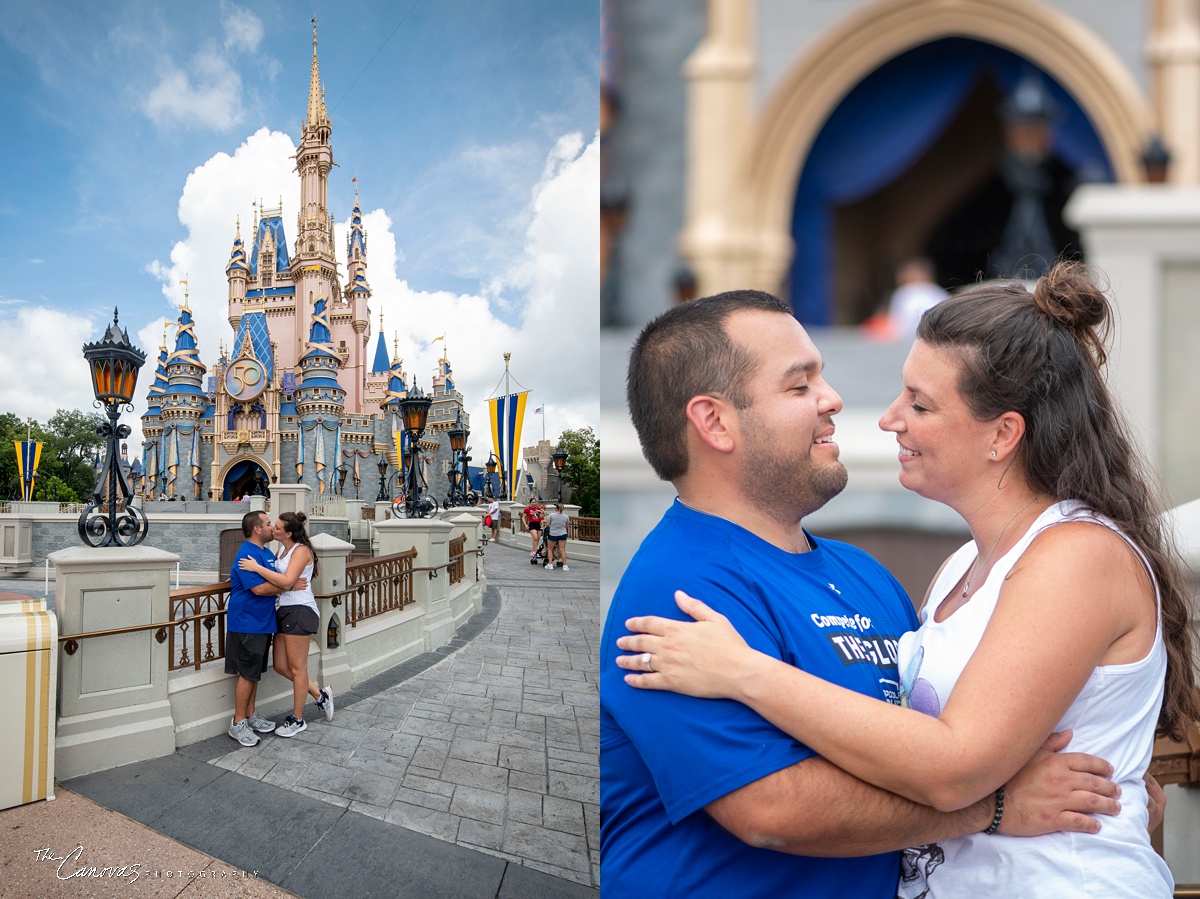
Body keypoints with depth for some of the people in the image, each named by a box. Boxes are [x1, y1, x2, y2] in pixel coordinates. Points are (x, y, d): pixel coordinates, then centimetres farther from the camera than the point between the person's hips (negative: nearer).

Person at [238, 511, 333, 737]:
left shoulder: (301, 550, -14)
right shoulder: (282, 549, 14)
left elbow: (286, 581, -25)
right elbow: (275, 576, 23)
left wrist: (257, 568, -22)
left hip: (299, 610, -9)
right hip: (283, 610, 9)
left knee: (297, 667, 1)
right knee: (281, 666, 10)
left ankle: (297, 720, 13)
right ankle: (320, 695, 24)